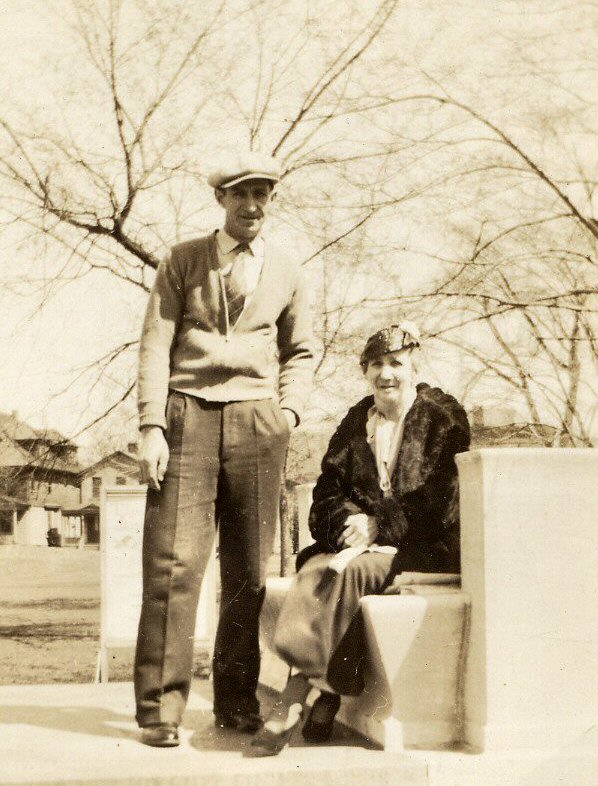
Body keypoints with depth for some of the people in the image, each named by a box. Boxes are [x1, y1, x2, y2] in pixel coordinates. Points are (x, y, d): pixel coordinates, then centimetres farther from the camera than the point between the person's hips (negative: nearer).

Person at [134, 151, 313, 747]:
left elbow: (299, 352, 23)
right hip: (187, 413, -2)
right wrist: (151, 426, -8)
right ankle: (160, 706, -5)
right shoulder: (183, 261, 9)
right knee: (174, 562, -9)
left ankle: (236, 700, 11)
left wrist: (289, 410, 6)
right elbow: (155, 344, 3)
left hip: (255, 421, 2)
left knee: (249, 568, 1)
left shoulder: (287, 271, 15)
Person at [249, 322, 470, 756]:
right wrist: (348, 521, -12)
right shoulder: (356, 420, 16)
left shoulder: (444, 418, 1)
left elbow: (441, 504, -9)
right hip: (361, 540, 5)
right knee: (313, 570, -28)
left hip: (423, 546, -4)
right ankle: (326, 696, -33)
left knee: (350, 570, -33)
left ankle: (296, 697, -30)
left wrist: (377, 526, -16)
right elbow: (327, 491, 10)